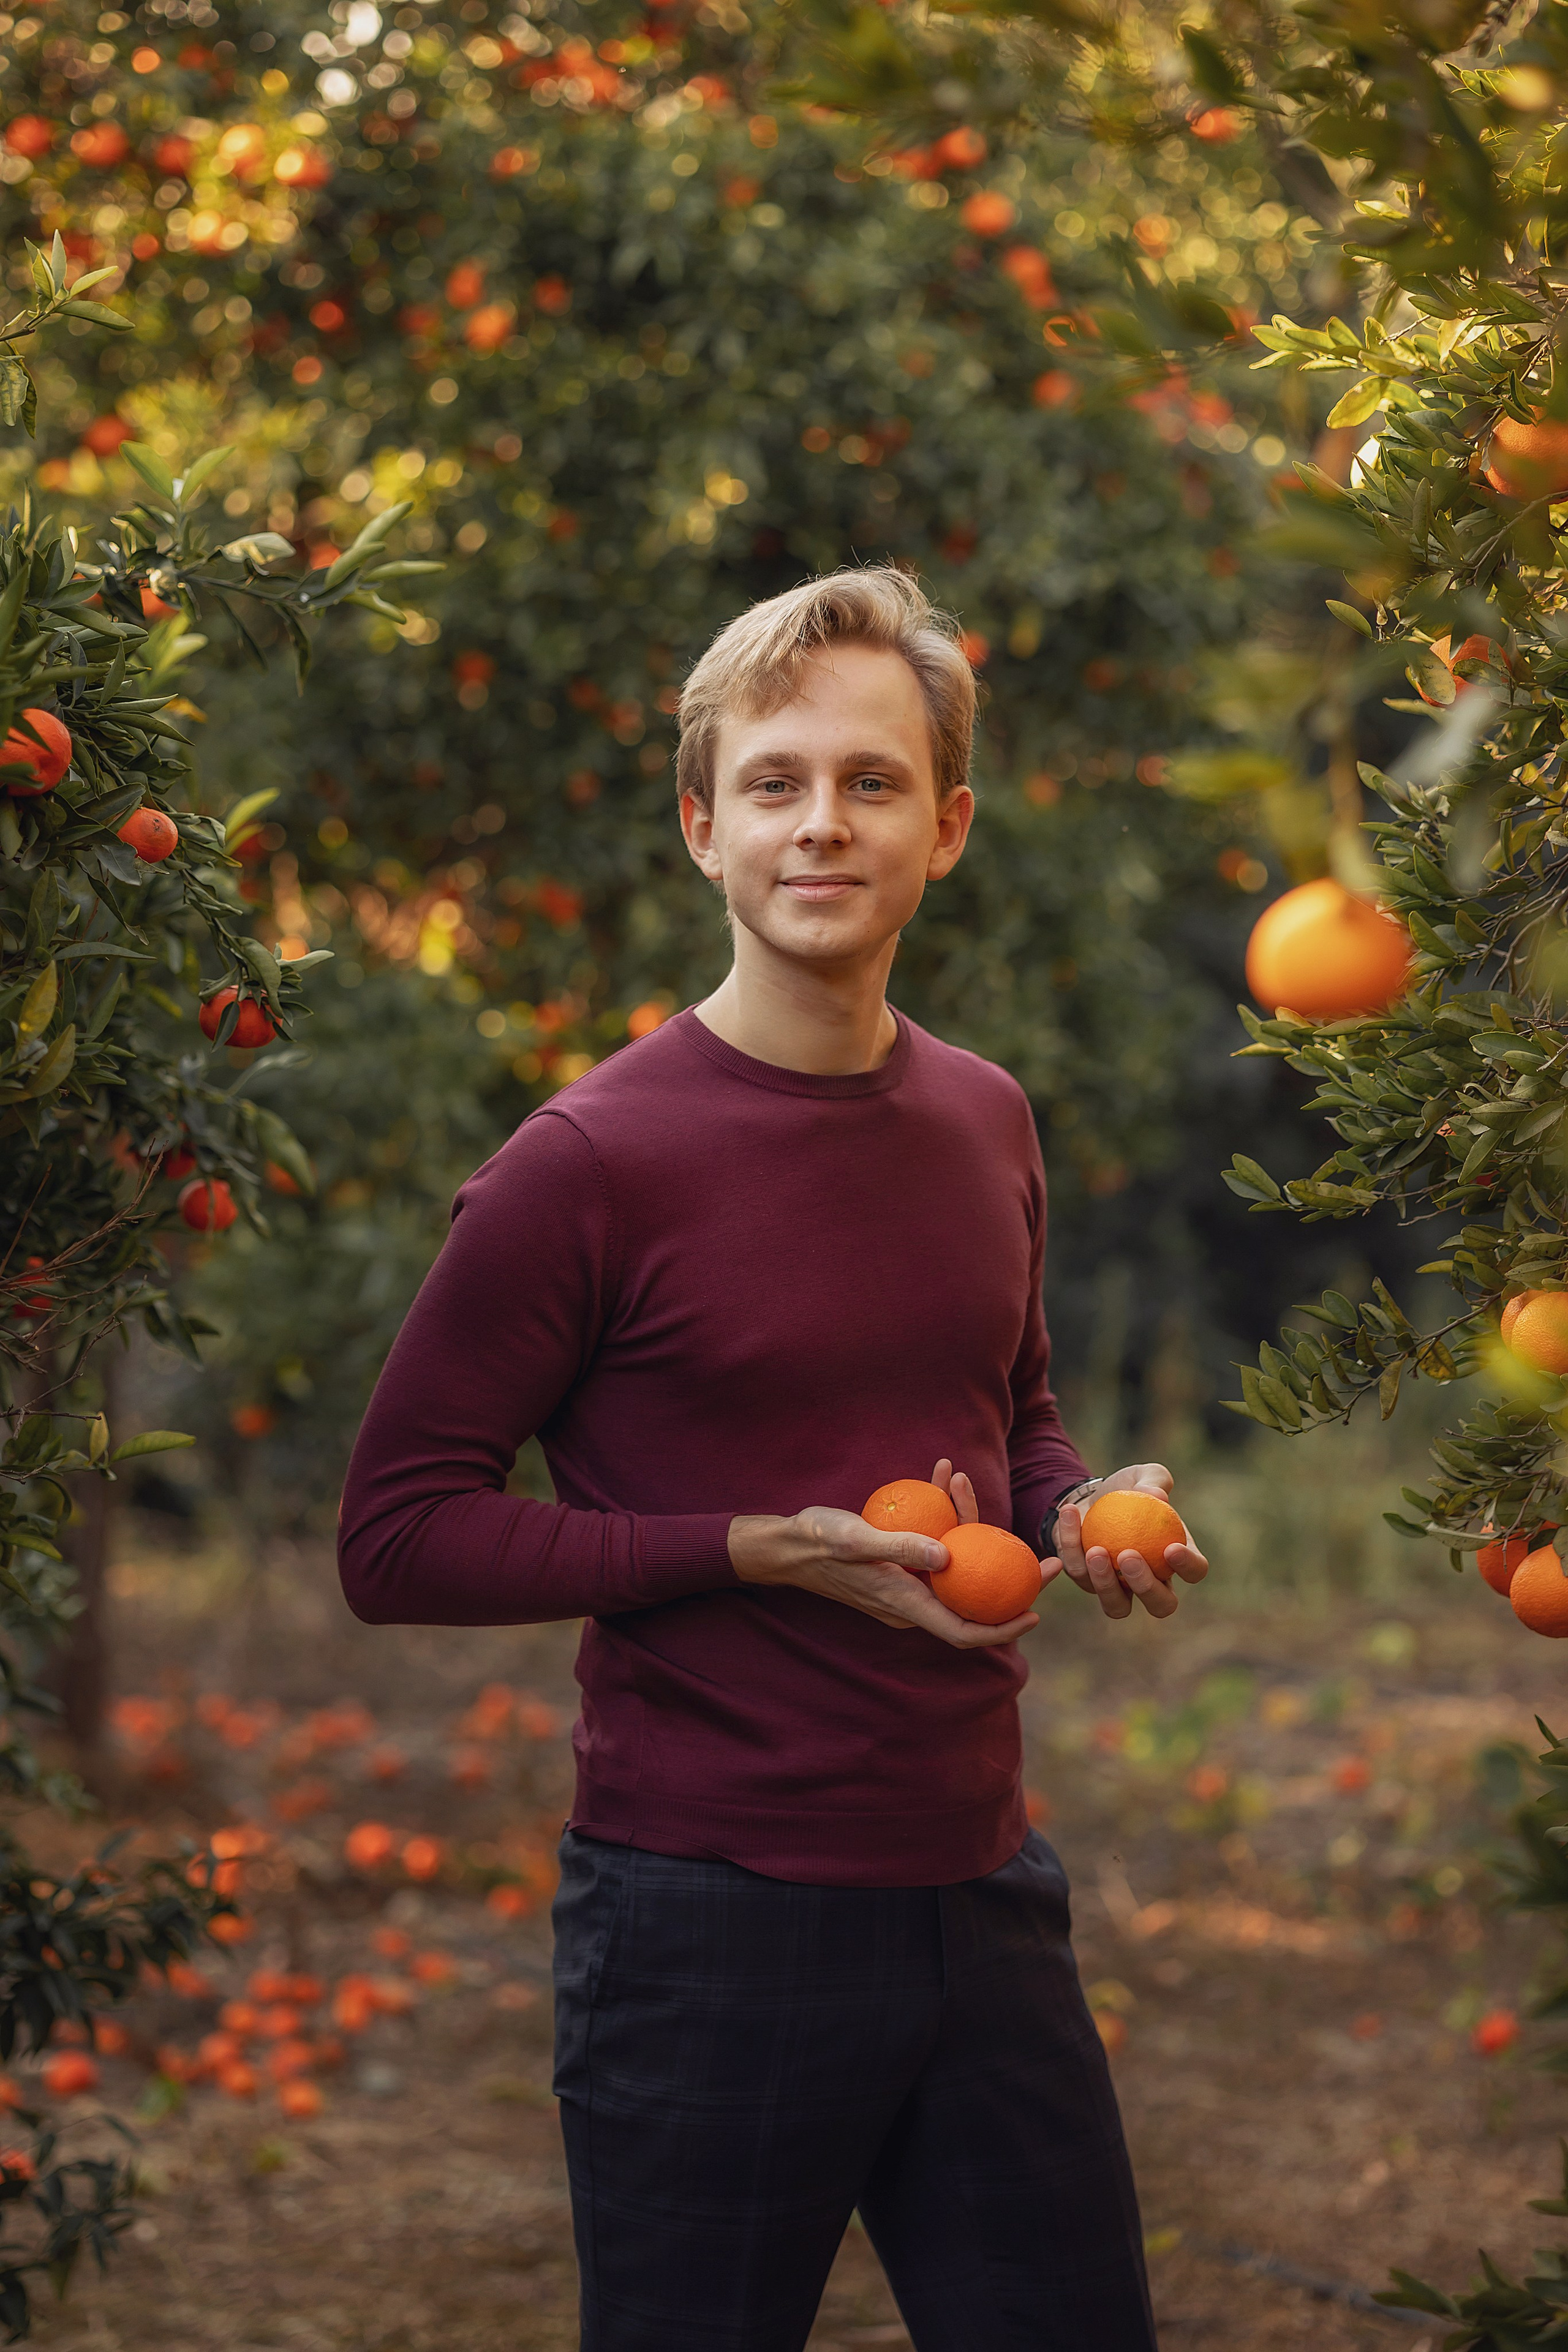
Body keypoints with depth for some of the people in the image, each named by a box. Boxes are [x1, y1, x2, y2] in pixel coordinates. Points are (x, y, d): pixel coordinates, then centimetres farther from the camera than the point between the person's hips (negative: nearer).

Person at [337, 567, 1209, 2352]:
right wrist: (761, 1552, -18)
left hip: (984, 1891, 6)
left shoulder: (984, 1122, 8)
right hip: (712, 1922, -6)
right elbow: (397, 1539, -11)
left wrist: (1084, 1511, 1)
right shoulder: (591, 1163, -12)